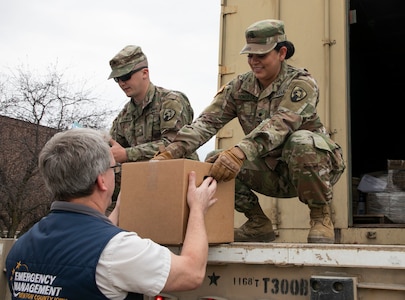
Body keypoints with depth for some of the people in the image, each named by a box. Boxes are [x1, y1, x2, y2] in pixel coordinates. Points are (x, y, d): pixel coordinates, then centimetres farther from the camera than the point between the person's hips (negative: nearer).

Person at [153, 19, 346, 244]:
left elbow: (281, 123, -35)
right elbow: (207, 122, -12)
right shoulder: (239, 88, -1)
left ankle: (321, 217, -14)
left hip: (314, 167, -5)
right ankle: (258, 223, 4)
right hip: (273, 172, 5)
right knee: (215, 164, -14)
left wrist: (240, 151, -51)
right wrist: (170, 152, -28)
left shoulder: (301, 83, -16)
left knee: (301, 141, -37)